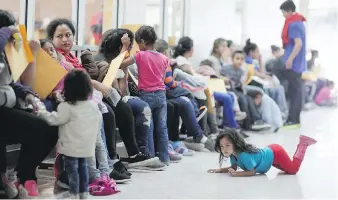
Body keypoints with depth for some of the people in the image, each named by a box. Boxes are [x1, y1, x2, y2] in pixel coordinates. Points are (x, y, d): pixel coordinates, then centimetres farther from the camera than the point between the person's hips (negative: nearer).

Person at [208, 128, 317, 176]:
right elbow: (234, 167, 0)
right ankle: (301, 144, 37)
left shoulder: (244, 155, -38)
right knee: (287, 169, 27)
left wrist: (236, 174, -38)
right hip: (269, 151, 8)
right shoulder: (233, 154, -14)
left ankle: (303, 143, 10)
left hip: (275, 153, -8)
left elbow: (252, 172, -32)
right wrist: (218, 170, -13)